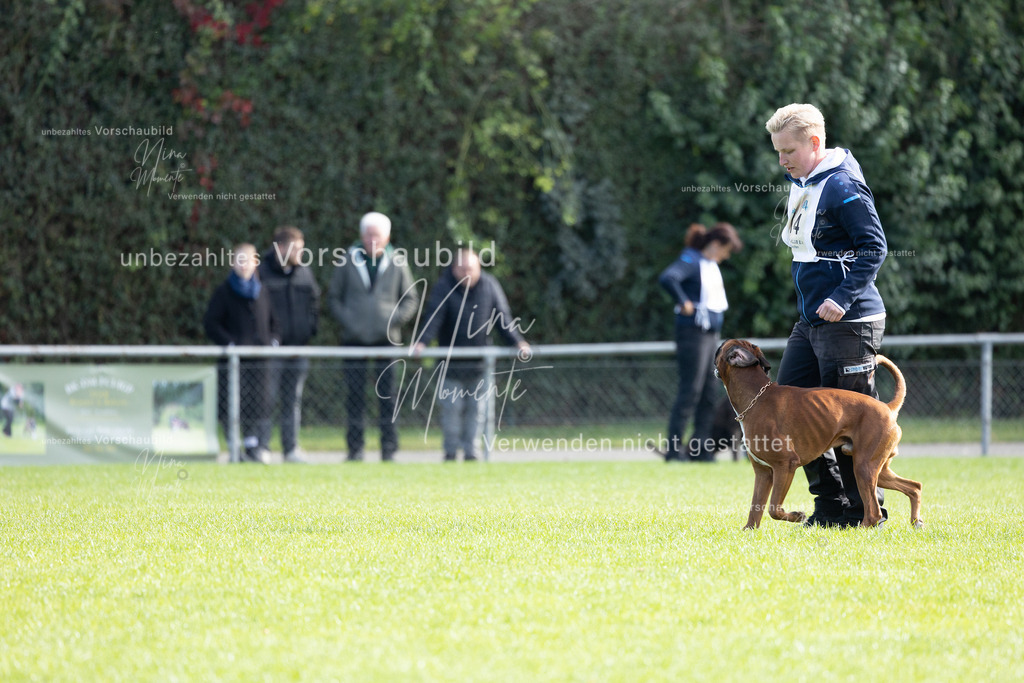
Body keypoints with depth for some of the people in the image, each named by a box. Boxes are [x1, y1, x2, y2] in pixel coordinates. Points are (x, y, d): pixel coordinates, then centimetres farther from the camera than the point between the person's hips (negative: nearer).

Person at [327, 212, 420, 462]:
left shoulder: (397, 265, 5)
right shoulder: (347, 263, 4)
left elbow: (411, 299, 11)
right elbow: (333, 297, 9)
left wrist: (395, 319, -6)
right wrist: (346, 321, -6)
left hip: (386, 339, 0)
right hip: (354, 340, 0)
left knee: (388, 397, -2)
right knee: (355, 397, 0)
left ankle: (389, 449, 3)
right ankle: (355, 448, 5)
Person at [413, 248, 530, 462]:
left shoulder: (489, 286, 0)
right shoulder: (444, 287, -7)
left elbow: (503, 317, 2)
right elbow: (434, 316, -15)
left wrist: (517, 341, -10)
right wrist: (423, 341, -30)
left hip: (480, 361, 2)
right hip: (452, 362, -2)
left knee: (477, 408, 3)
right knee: (451, 407, -2)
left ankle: (471, 453, 10)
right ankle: (450, 452, 9)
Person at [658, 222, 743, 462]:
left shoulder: (711, 265, 17)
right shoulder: (690, 260, -11)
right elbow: (667, 278, -30)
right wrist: (684, 303, -21)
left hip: (711, 334, 10)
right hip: (693, 332, -10)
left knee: (710, 391, 8)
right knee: (690, 391, -9)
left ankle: (701, 448, 11)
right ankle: (674, 449, -7)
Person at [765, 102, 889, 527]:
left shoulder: (842, 185, -14)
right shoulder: (799, 184, 14)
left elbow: (874, 248, -18)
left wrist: (843, 298, -25)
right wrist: (815, 304, 18)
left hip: (849, 321, -10)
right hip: (810, 321, 10)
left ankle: (865, 510, 6)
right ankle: (830, 501, 15)